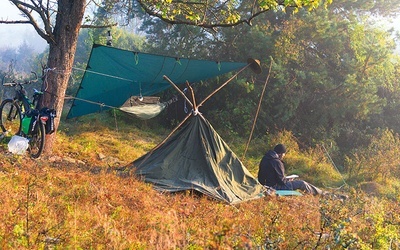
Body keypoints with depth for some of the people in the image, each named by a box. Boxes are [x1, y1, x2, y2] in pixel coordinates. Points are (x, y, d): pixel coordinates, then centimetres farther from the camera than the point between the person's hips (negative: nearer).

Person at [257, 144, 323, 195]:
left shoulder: (265, 158, 5)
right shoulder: (276, 162, -23)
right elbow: (282, 181, -22)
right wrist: (288, 180, 1)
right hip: (274, 186, -10)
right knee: (302, 183, -5)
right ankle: (320, 193, 14)